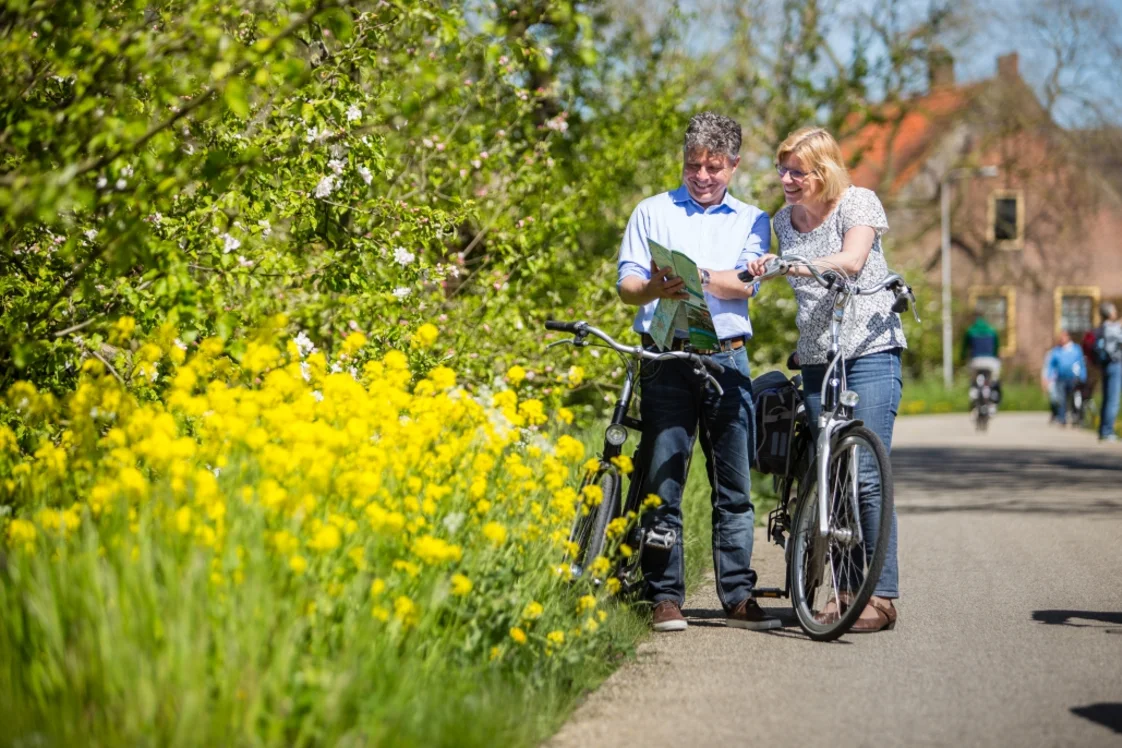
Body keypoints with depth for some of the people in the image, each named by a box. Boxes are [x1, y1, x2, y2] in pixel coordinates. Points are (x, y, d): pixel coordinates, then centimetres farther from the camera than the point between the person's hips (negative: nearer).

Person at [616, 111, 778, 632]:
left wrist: (696, 275, -20)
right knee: (661, 480, -5)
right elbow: (626, 285, 4)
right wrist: (655, 288, -19)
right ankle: (665, 598, 0)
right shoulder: (652, 212, 13)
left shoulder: (752, 220, 15)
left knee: (734, 484, 2)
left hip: (727, 358, 1)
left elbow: (745, 283, -3)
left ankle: (738, 596, 8)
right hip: (666, 357, -1)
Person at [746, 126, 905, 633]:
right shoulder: (783, 221, 12)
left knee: (866, 474, -12)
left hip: (871, 350, -6)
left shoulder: (858, 202, -5)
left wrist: (798, 266, -36)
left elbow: (851, 261, -23)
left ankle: (882, 595, -8)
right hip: (817, 359, 6)